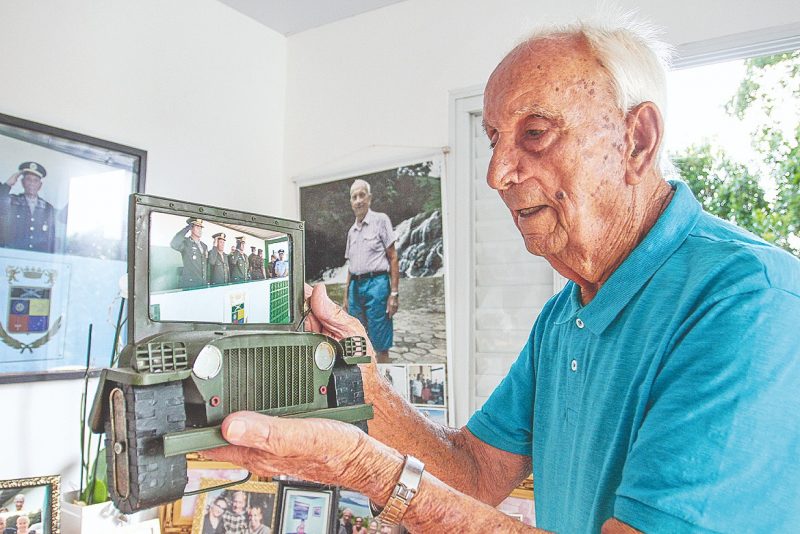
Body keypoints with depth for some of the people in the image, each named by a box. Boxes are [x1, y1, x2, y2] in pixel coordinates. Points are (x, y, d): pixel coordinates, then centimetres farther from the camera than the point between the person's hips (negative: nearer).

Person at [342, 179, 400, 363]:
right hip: (355, 286, 6)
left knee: (381, 345, -3)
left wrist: (394, 293, -11)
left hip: (376, 284, -6)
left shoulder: (380, 220, 0)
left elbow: (393, 258, -4)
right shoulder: (351, 231, 17)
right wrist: (346, 296, 16)